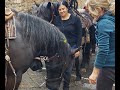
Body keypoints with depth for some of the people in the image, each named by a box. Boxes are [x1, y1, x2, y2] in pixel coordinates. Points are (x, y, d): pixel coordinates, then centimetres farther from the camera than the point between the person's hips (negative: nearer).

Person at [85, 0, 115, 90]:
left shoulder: (103, 23, -19)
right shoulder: (111, 19, 6)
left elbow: (103, 50, -23)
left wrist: (95, 73, -19)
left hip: (109, 66, -8)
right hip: (111, 64, 8)